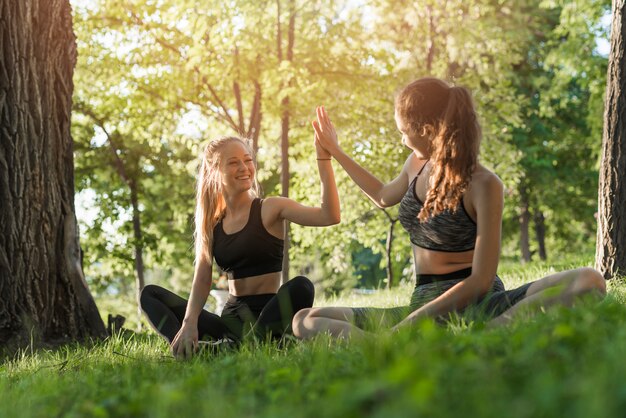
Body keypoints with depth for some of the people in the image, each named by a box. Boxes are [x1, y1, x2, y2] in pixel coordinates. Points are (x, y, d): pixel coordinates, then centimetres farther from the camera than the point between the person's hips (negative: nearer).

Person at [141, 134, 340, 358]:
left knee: (300, 287, -34)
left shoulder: (270, 209, 0)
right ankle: (193, 349, -32)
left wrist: (323, 155, -21)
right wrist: (189, 323, -18)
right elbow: (202, 280, 1)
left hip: (268, 316, -5)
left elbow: (329, 216, -15)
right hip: (231, 318, 5)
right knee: (150, 294, -2)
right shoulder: (212, 225, 12)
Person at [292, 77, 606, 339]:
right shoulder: (418, 164, 8)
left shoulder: (483, 186, -12)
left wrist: (409, 323, -22)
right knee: (305, 321, -12)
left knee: (589, 281, -33)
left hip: (478, 305, -6)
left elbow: (480, 280, -16)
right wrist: (335, 152, 34)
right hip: (425, 304, 6)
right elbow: (384, 196, 33)